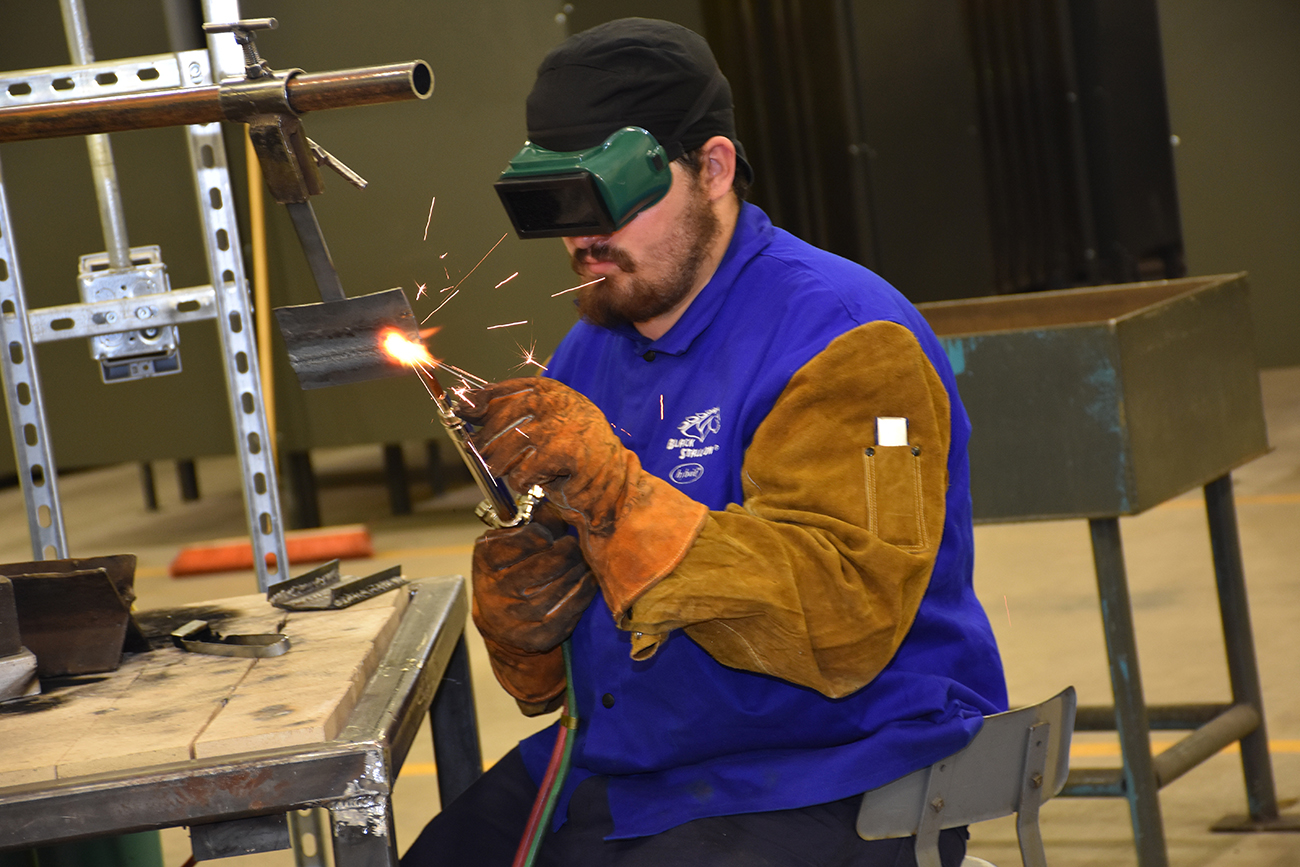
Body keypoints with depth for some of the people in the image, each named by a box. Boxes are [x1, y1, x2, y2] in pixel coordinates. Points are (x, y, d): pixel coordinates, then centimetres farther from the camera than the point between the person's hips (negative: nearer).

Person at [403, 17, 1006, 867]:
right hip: (611, 776, 7)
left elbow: (840, 628, -23)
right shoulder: (589, 353, 11)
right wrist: (526, 514, -8)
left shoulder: (846, 340, -11)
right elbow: (542, 681, 14)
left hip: (820, 787, -7)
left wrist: (604, 488, -26)